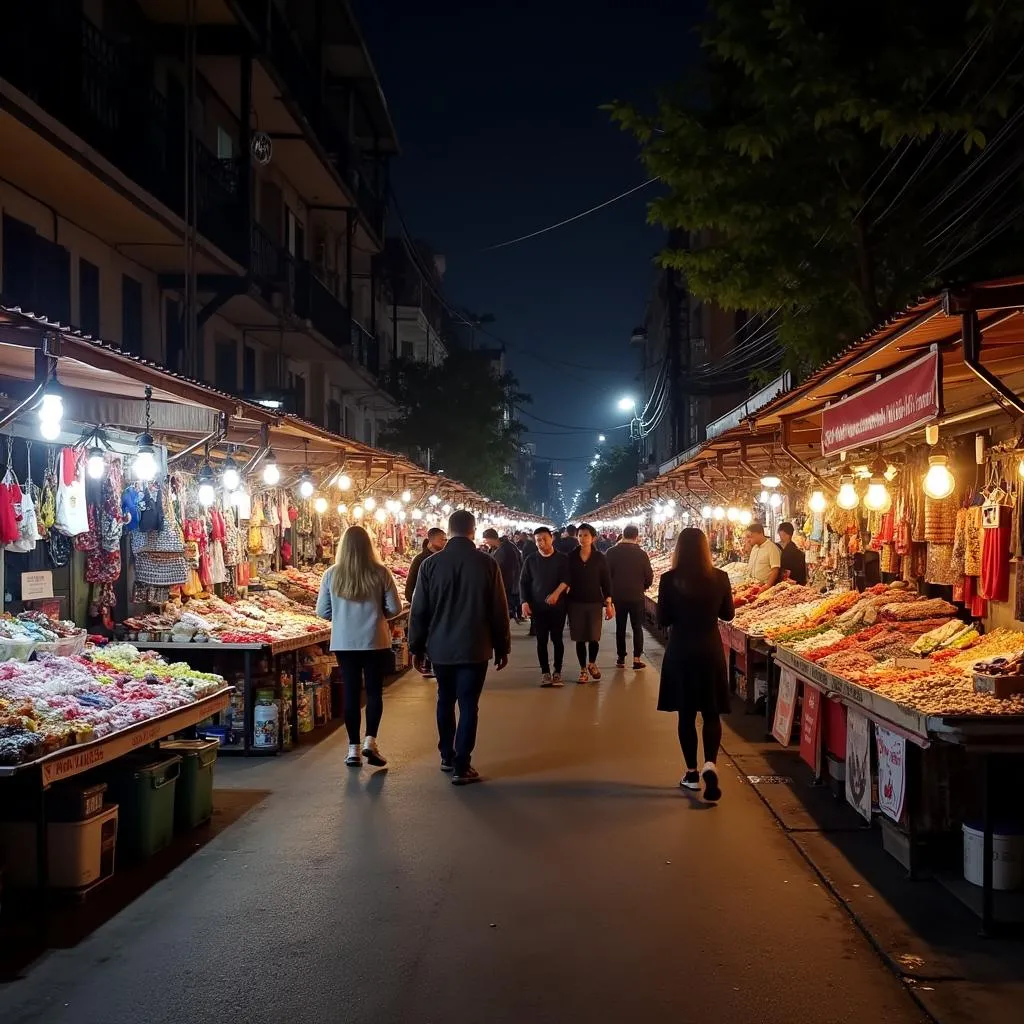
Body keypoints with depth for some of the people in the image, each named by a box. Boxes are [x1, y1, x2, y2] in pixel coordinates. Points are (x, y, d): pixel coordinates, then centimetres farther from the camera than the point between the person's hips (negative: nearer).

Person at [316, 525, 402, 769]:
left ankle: (353, 748, 12)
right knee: (374, 691, 12)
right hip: (375, 642, -1)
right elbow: (394, 608, -5)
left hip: (344, 643, 1)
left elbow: (322, 612, 0)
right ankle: (370, 741, 2)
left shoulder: (332, 575, -6)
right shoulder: (380, 573, -9)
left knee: (351, 692, 9)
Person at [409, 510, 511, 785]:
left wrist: (417, 647, 9)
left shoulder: (431, 564, -5)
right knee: (468, 705, 2)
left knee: (445, 700, 19)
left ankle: (447, 756, 29)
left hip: (440, 647, 2)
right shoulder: (487, 563, -8)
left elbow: (419, 611, -1)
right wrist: (502, 647, 6)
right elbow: (499, 610, -3)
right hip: (474, 648, -2)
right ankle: (461, 767, 1)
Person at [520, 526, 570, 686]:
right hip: (538, 606, 1)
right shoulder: (531, 560, 6)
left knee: (557, 638, 2)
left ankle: (557, 672, 10)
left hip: (558, 605, -1)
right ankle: (545, 672, 8)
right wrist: (525, 602, -5)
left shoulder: (562, 559, 2)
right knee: (541, 640, 2)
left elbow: (566, 579, -9)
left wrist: (557, 593, -26)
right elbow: (524, 582, 7)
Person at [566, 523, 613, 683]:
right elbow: (566, 580, 3)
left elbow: (606, 582, 1)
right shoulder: (571, 557, -1)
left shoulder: (600, 558, -1)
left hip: (595, 603, 0)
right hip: (575, 603, 0)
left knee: (594, 637, -1)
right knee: (580, 638, 3)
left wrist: (608, 604, -3)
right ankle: (583, 669, 16)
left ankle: (592, 663, 26)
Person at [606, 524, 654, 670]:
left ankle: (621, 658, 16)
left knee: (620, 627, 12)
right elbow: (649, 576, -6)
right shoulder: (641, 553, -10)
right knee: (637, 627, 7)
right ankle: (637, 659, 0)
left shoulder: (612, 552, -7)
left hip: (618, 595, 1)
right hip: (636, 596, -1)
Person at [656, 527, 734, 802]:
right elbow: (728, 614, 6)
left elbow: (663, 620, -6)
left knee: (686, 713, 12)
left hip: (680, 652, -1)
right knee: (711, 712, 9)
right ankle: (710, 764, -12)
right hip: (711, 651, 1)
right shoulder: (720, 578, -6)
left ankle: (692, 773, 18)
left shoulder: (669, 580, -12)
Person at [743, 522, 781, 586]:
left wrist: (767, 585, -20)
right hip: (753, 585, 6)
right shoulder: (754, 548, 14)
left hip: (764, 585, -6)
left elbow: (775, 570, -14)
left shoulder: (772, 548, -9)